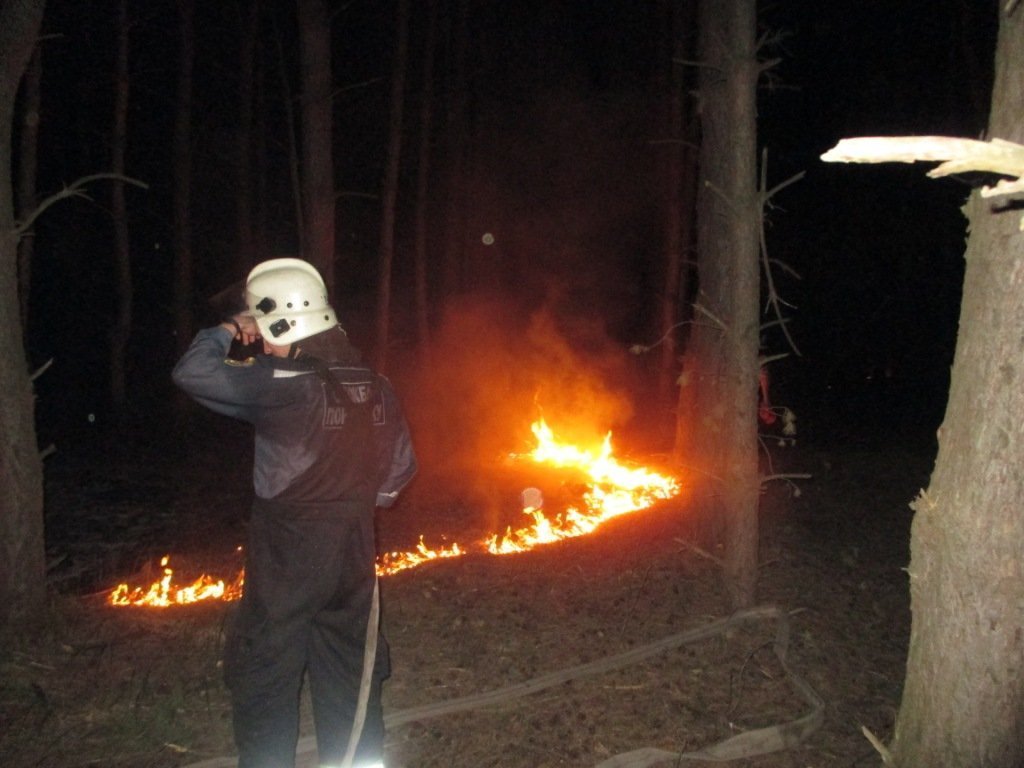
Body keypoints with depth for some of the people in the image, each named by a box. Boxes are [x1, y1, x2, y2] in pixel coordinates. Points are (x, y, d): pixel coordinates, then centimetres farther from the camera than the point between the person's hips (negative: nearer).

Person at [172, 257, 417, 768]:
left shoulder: (284, 387, -21)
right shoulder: (375, 388, 0)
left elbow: (192, 374, -22)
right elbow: (401, 468, 9)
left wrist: (226, 332, -6)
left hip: (286, 564, -6)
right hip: (353, 558, 6)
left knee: (264, 681, 11)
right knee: (351, 675, 19)